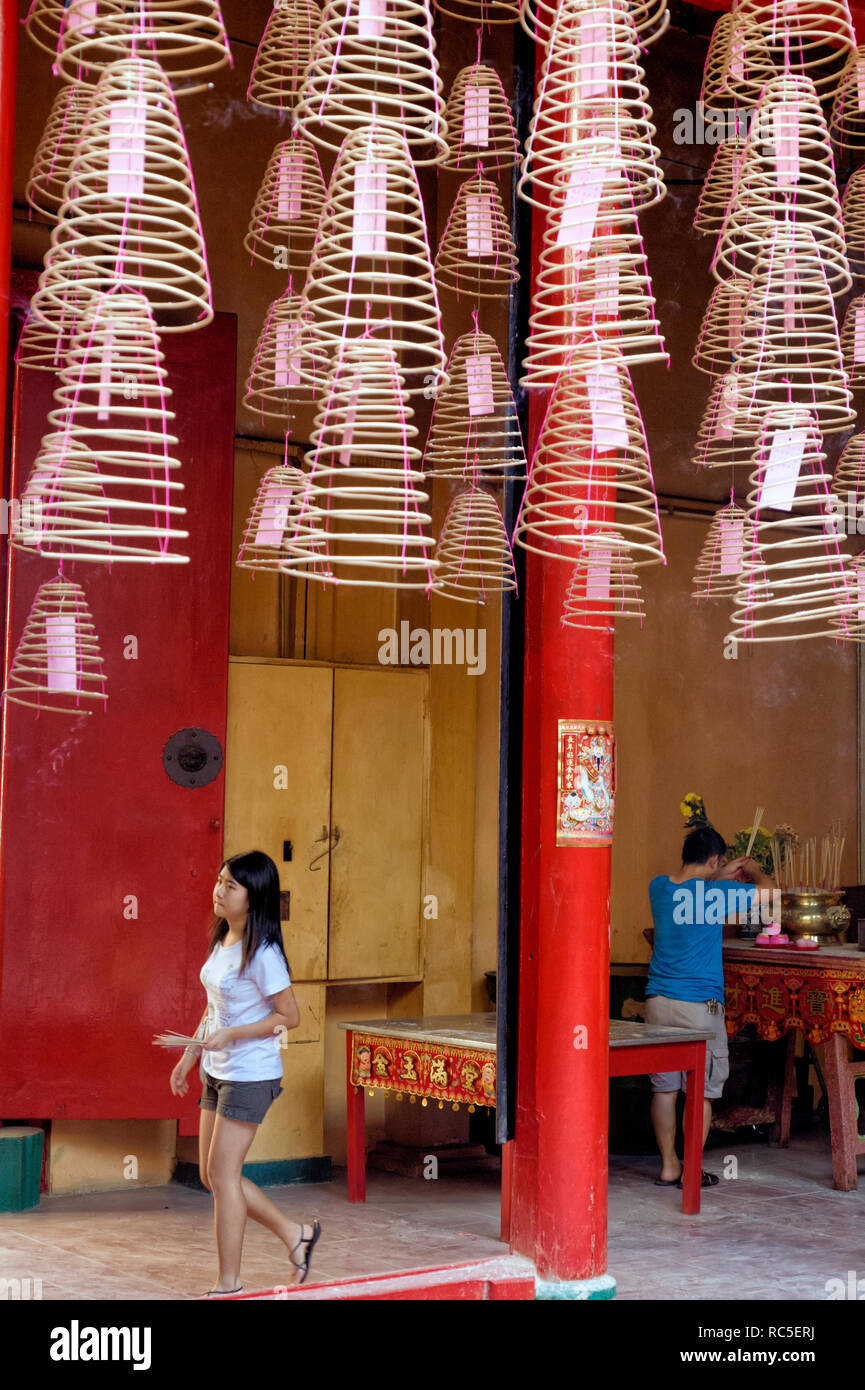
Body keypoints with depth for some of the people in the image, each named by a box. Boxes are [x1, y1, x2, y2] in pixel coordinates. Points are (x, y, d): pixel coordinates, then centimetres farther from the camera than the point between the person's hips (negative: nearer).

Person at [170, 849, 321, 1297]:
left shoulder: (262, 954, -18)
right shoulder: (222, 941, 8)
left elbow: (289, 1016, -16)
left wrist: (230, 1035, -19)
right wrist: (189, 1057, 17)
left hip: (250, 1075, -9)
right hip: (217, 1072, 9)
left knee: (222, 1174, -4)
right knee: (213, 1175, 12)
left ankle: (228, 1284, 9)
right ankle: (295, 1235, 25)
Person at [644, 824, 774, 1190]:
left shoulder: (658, 887, 4)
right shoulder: (715, 897, -12)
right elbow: (767, 890, 3)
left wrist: (720, 876, 33)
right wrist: (752, 870, 23)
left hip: (658, 1003, 5)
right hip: (699, 1007, -5)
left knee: (664, 1088, 10)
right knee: (702, 1091, 5)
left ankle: (668, 1167, 16)